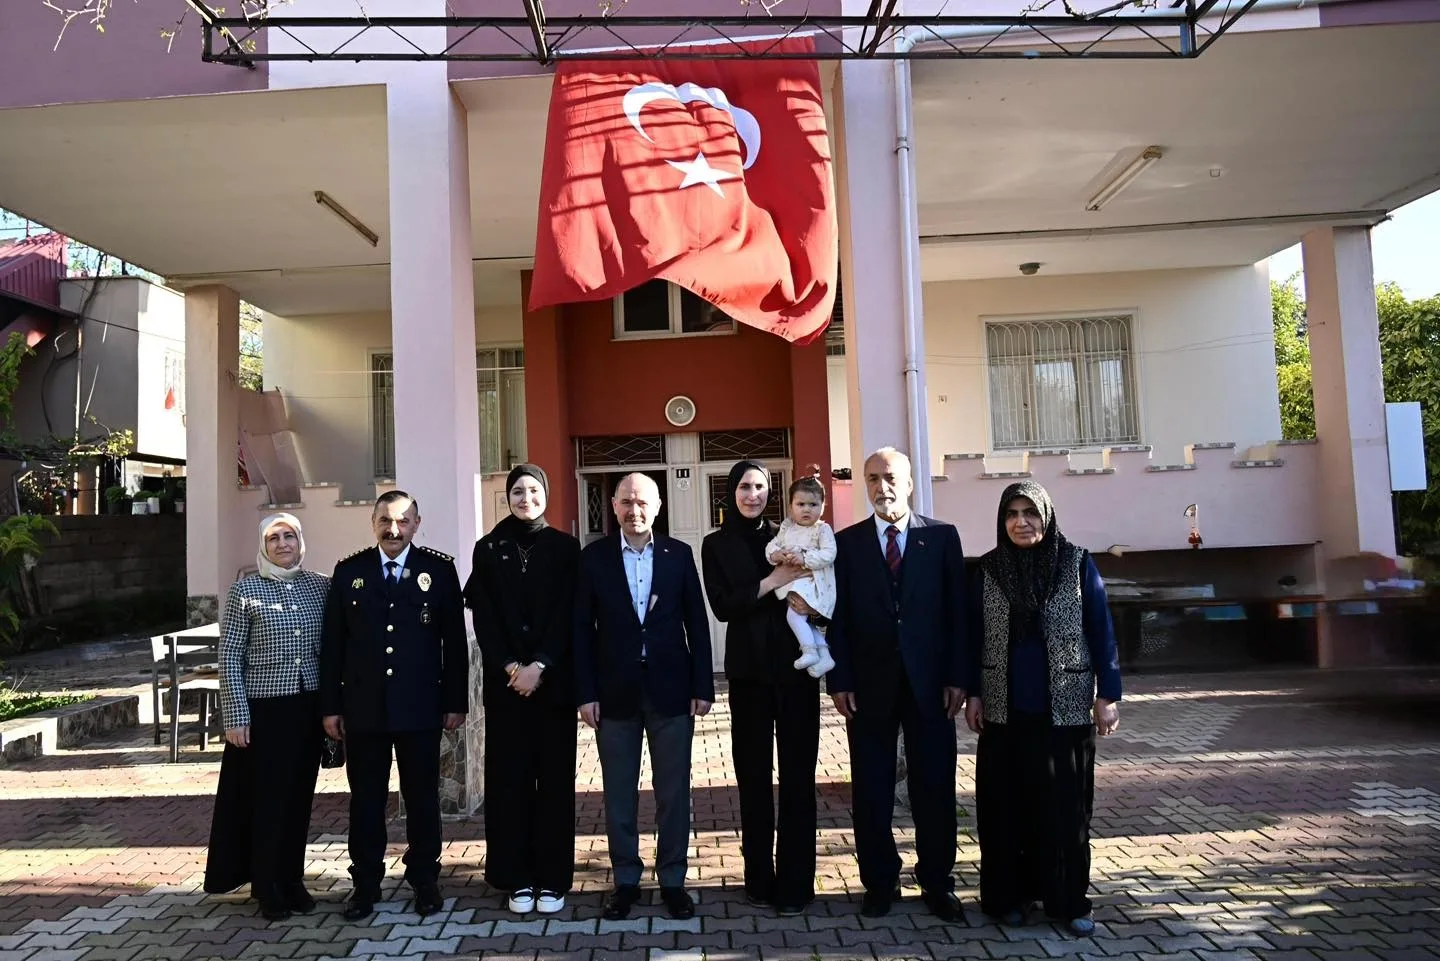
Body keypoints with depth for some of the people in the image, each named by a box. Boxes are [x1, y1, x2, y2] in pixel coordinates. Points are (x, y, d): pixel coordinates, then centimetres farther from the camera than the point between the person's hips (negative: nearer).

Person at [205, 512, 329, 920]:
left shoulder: (321, 586, 4)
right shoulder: (246, 589, -4)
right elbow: (229, 657, -5)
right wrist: (236, 717, -8)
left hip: (308, 707, 3)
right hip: (263, 708, -3)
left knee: (299, 795, 11)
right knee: (266, 797, 5)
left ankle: (292, 880, 27)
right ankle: (267, 887, 22)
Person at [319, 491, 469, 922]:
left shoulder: (440, 569, 0)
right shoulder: (348, 571, 4)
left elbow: (454, 640, 1)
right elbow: (332, 643, 5)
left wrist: (456, 701, -1)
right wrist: (331, 705, 2)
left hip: (420, 706, -1)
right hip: (363, 706, 1)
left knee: (422, 796, 9)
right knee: (365, 798, 10)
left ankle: (424, 879, 24)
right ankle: (366, 883, 24)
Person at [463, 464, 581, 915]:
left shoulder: (565, 547, 3)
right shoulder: (488, 549, 6)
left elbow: (568, 614, -4)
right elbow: (483, 617, 0)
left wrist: (540, 665, -15)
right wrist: (510, 667, -11)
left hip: (554, 679, -1)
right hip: (504, 680, 1)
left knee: (555, 776, 3)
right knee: (510, 777, 4)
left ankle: (553, 878, 13)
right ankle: (517, 879, 14)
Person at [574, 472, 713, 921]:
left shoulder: (679, 555, 2)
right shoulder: (593, 557, 1)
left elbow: (697, 624, 3)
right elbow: (583, 628, 0)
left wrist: (702, 687, -1)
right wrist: (585, 692, -5)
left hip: (671, 689, 0)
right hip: (615, 691, 0)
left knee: (674, 792, 8)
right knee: (619, 793, 10)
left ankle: (673, 880, 22)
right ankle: (625, 880, 24)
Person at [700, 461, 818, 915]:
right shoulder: (717, 545, 5)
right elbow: (722, 606, -6)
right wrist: (773, 582, -16)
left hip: (795, 667, 1)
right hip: (749, 670, 0)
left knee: (797, 773, 1)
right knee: (754, 774, 5)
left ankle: (794, 881, 9)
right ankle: (759, 877, 18)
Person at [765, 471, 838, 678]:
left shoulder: (823, 529, -6)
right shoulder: (787, 528, 11)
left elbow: (828, 554, -17)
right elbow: (772, 545, 12)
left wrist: (805, 558, -25)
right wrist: (774, 554, -12)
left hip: (813, 582, -7)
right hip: (792, 582, 7)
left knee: (794, 614, -19)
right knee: (805, 621, 7)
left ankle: (810, 651, -10)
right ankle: (824, 654, 13)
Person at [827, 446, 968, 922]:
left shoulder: (942, 536, 3)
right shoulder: (846, 542, 3)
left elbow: (957, 610, 2)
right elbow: (838, 616, 1)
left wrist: (957, 677, -3)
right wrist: (839, 681, -5)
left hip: (930, 683, 0)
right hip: (869, 685, 0)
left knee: (935, 787, 8)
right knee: (871, 791, 8)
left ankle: (937, 883, 22)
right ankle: (879, 882, 22)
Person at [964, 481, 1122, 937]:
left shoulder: (1077, 564, -3)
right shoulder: (988, 569, 2)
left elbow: (1101, 632, -1)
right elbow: (976, 635, 6)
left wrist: (1108, 695, -4)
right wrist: (973, 694, 3)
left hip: (1065, 706, -1)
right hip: (1005, 708, 1)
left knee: (1065, 805, 5)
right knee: (1008, 804, 7)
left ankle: (1067, 900, 18)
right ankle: (1011, 894, 19)